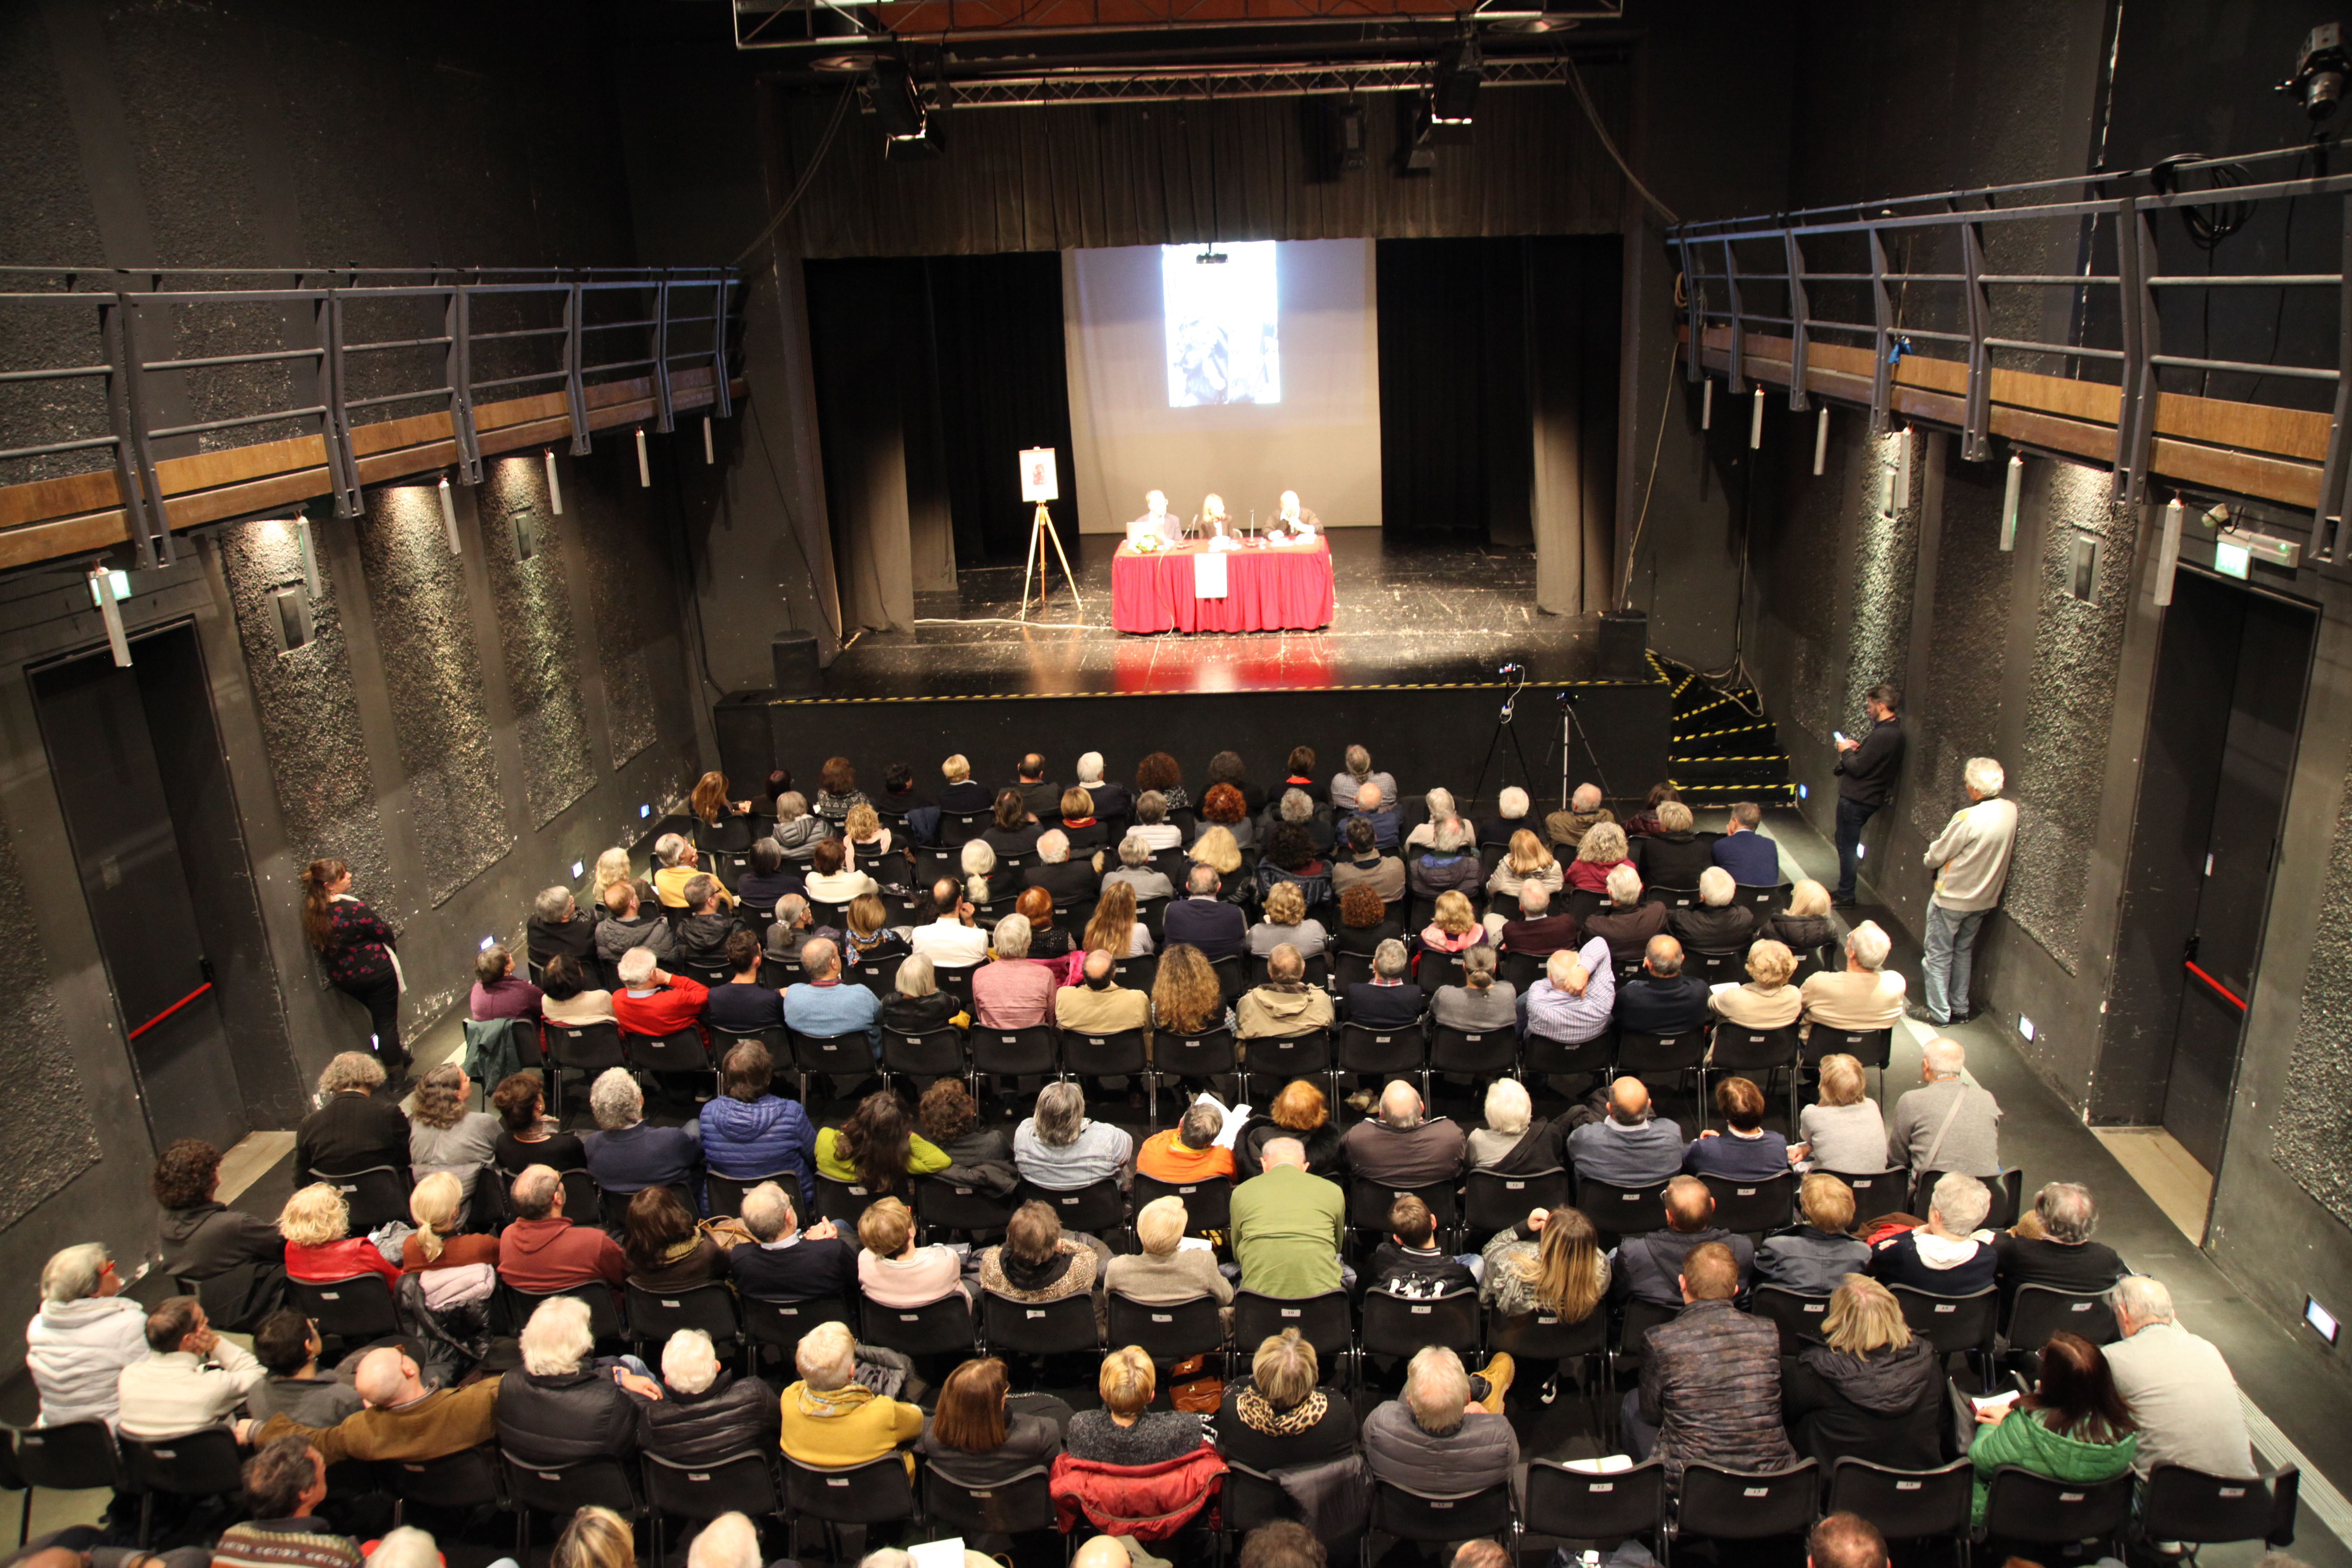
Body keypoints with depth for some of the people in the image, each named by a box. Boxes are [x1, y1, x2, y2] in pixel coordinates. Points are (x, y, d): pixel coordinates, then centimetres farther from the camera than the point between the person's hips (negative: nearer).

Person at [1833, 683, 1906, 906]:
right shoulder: (1894, 730, 6)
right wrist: (1857, 748, 3)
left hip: (1856, 799, -10)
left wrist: (1846, 752, -7)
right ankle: (1845, 890, 29)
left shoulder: (1883, 735, -26)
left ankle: (1845, 895, 10)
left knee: (1847, 846, 1)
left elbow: (1858, 768, -24)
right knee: (1846, 843, 20)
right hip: (1870, 797, 10)